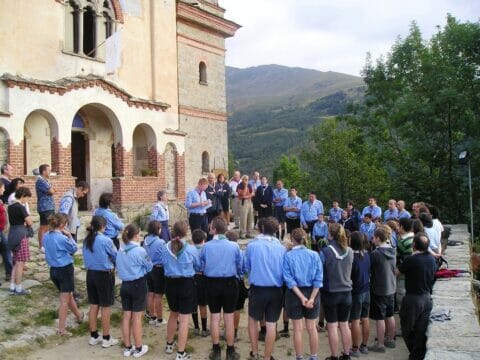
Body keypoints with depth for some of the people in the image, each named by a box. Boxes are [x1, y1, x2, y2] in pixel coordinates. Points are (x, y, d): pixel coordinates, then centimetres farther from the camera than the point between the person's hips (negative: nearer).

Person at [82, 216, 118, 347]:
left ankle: (94, 336, 27)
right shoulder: (106, 240, -18)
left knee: (93, 306, 16)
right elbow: (116, 256, -6)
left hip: (90, 274, 6)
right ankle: (106, 338, 16)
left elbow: (87, 257, 12)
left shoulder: (86, 240, 1)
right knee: (105, 307, 6)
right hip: (104, 275, -6)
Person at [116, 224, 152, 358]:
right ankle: (138, 348, 14)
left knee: (126, 316, 12)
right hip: (138, 285, -6)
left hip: (125, 285, 6)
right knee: (137, 317, 3)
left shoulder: (120, 250, 0)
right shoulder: (140, 250, -17)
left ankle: (127, 347, 22)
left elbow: (118, 267, 13)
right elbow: (149, 267, -4)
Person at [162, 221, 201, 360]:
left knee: (173, 314, 24)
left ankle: (169, 344, 40)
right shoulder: (191, 249, -14)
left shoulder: (167, 248, -7)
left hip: (170, 283, 4)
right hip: (186, 284, -4)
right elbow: (198, 267, 1)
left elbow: (164, 265, 8)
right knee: (184, 319, 3)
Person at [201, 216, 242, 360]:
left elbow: (201, 266, 0)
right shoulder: (234, 246, -12)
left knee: (214, 317, 13)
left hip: (211, 283, 1)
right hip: (230, 283, 0)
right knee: (229, 318, 9)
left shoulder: (206, 246, -12)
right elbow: (240, 267, -2)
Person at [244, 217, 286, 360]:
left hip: (257, 289, -1)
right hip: (276, 291, 1)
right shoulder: (281, 247, -3)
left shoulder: (252, 245, -7)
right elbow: (285, 270, 6)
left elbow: (246, 267, 3)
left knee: (253, 319, 20)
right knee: (271, 324, 8)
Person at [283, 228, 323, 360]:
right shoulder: (314, 255, -4)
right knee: (311, 327, 14)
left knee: (298, 328, 8)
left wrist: (301, 297, -16)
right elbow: (318, 278, -9)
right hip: (312, 293, 2)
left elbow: (289, 279, -15)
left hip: (295, 293, -2)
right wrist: (311, 298, -11)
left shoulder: (288, 256, -10)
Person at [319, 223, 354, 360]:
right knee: (344, 325, 15)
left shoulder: (325, 251, -17)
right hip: (346, 292, 4)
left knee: (332, 326, 5)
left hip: (331, 292, -4)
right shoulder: (350, 251, -3)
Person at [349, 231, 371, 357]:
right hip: (366, 290, 7)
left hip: (356, 291, -7)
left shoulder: (352, 256, -20)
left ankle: (355, 349, 8)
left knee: (355, 320, 1)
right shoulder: (366, 254, 0)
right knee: (365, 319, 14)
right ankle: (364, 346, 24)